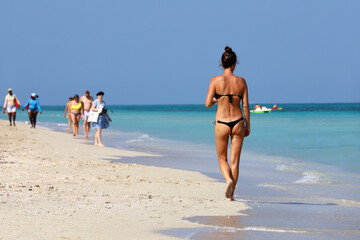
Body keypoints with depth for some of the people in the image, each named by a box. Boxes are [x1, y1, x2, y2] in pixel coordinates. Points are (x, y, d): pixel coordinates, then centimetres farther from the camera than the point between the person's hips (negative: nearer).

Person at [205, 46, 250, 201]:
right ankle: (231, 195, 9)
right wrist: (248, 126, 9)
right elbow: (245, 105, 0)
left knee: (222, 159, 15)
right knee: (235, 161, 9)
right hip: (238, 122, 1)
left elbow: (208, 104, -8)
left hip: (221, 123, -1)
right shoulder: (241, 81, -1)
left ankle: (228, 179, -14)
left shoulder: (216, 80, -7)